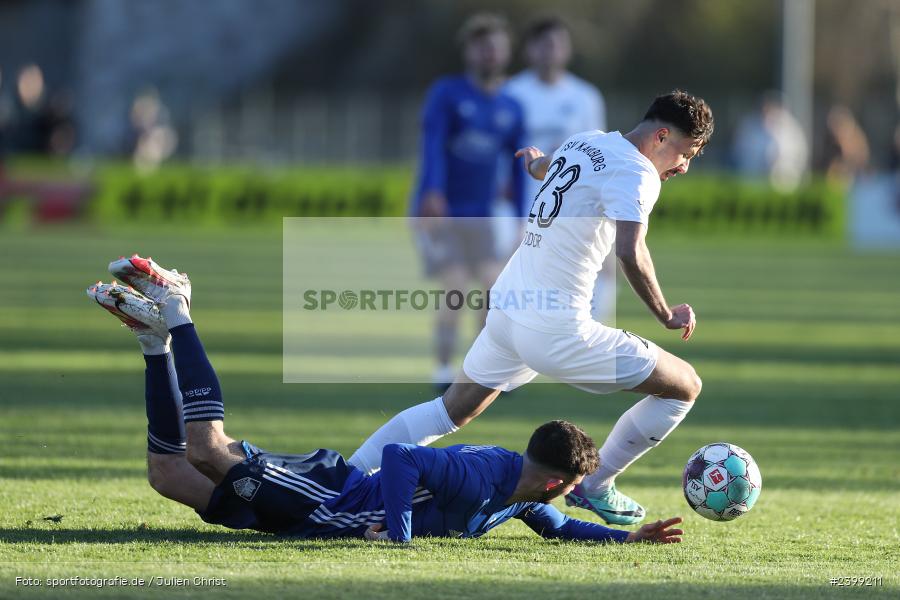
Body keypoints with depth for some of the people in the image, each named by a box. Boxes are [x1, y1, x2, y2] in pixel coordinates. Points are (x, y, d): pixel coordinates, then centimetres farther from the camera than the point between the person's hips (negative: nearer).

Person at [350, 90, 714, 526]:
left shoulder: (583, 143, 14)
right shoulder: (636, 171, -13)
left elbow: (539, 166, 39)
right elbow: (630, 253, -29)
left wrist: (534, 161, 64)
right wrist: (665, 315, -14)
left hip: (506, 308, 9)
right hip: (558, 329, -9)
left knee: (453, 409, 27)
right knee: (685, 387, 3)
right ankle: (594, 487, 14)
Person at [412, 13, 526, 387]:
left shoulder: (511, 110, 7)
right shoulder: (446, 94, -6)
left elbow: (518, 170, 10)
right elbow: (433, 145, -20)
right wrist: (433, 194, -35)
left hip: (478, 217, 4)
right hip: (437, 212, -4)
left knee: (496, 290, -8)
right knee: (456, 288, -14)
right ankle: (443, 371, -3)